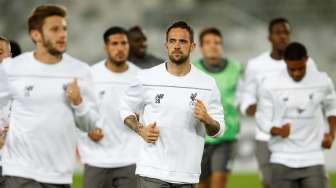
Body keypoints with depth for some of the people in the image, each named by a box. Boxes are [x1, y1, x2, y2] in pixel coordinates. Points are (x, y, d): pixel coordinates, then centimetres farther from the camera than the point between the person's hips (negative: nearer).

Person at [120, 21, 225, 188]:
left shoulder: (207, 83, 3)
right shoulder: (147, 78, 0)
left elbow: (218, 130, 8)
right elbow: (126, 108, 13)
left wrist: (207, 119, -15)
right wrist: (141, 130, -5)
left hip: (187, 175, 2)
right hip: (152, 172, -2)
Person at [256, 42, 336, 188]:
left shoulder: (322, 82, 0)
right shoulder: (270, 84, -5)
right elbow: (262, 117, 1)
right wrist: (277, 131, -20)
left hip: (313, 160, 1)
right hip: (283, 160, -1)